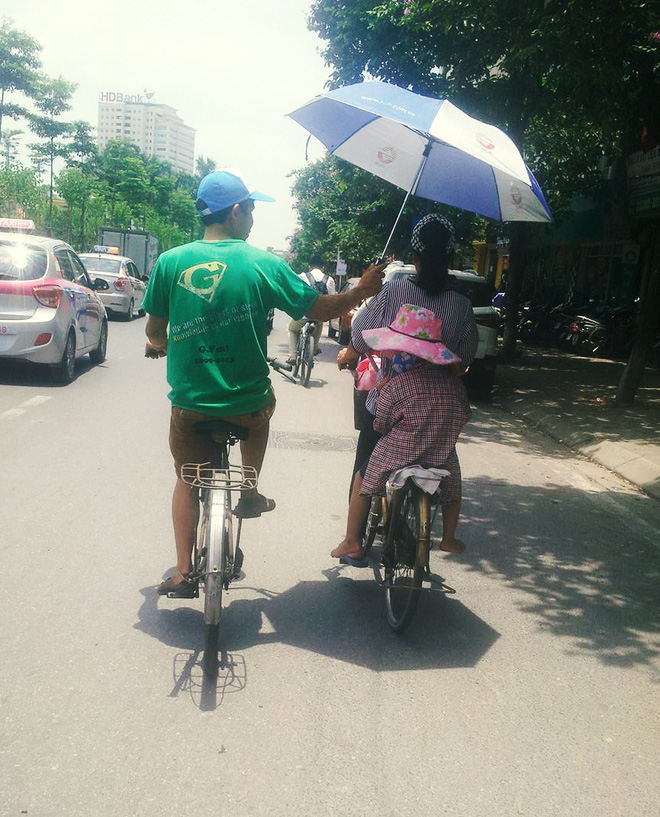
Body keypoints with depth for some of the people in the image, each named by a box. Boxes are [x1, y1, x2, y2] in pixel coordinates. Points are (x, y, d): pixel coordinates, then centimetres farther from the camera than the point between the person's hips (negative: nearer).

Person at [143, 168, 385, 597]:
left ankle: (184, 572, 18)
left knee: (188, 481, 21)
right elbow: (317, 307, -2)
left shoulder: (170, 262, -4)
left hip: (189, 403, 1)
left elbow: (155, 329, 4)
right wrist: (361, 292, 15)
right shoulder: (264, 264, -9)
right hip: (247, 405, -1)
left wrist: (157, 345, 28)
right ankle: (249, 493, 37)